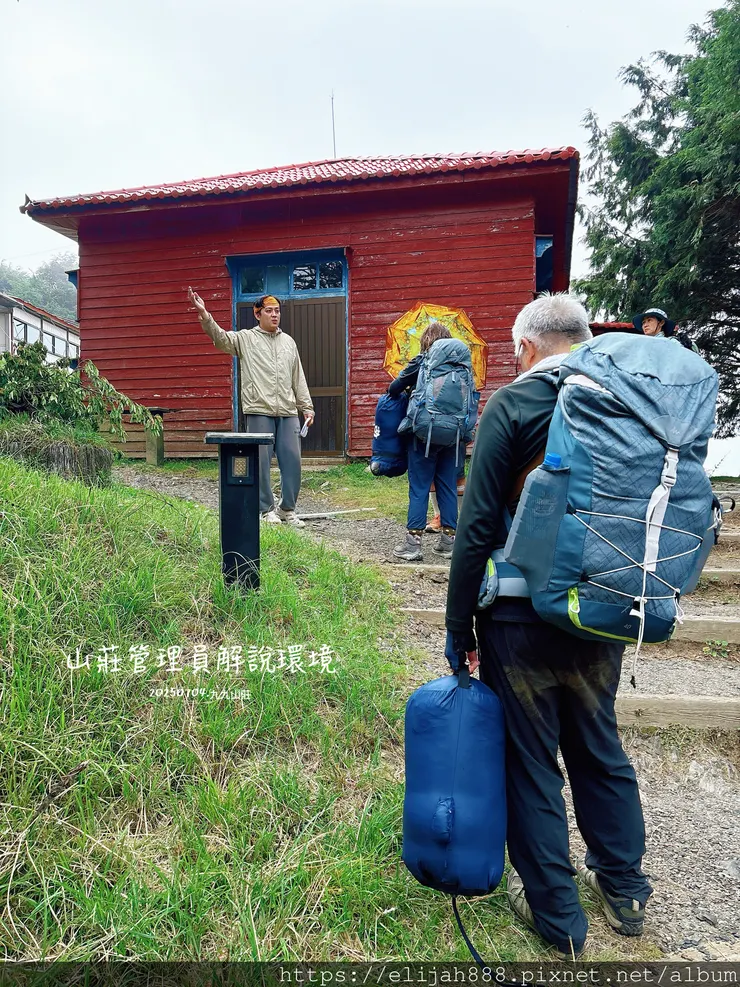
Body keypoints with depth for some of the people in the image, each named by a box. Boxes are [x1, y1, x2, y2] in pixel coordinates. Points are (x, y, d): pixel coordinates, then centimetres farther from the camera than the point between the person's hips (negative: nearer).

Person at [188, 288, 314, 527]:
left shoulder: (288, 342, 18)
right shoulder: (245, 338, 6)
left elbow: (298, 378, 19)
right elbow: (220, 337, -11)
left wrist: (307, 407, 14)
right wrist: (204, 315, -27)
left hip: (288, 412, 4)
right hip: (259, 411, -4)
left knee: (292, 460, 3)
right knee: (260, 462, 0)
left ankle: (287, 509, 16)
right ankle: (266, 510, 13)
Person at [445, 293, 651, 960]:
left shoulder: (513, 404, -13)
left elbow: (477, 527, -15)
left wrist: (459, 625, -6)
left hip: (524, 617, -5)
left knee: (531, 762, 13)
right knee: (600, 748, 24)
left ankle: (557, 915, 31)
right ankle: (624, 889, 44)